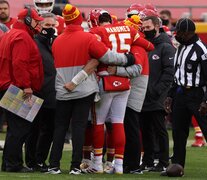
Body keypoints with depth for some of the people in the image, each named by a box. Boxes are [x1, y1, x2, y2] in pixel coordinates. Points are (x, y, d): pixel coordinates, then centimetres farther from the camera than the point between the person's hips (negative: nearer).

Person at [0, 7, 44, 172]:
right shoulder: (22, 37, -13)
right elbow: (19, 63, -23)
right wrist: (26, 86, -24)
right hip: (20, 90, -11)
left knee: (16, 127, 15)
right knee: (20, 128, -9)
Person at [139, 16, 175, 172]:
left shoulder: (166, 47, -6)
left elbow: (169, 72, -13)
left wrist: (158, 90, -18)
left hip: (157, 100, -7)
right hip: (143, 98, 7)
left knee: (160, 131, -3)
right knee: (146, 131, 11)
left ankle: (163, 163, 1)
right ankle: (147, 162, 17)